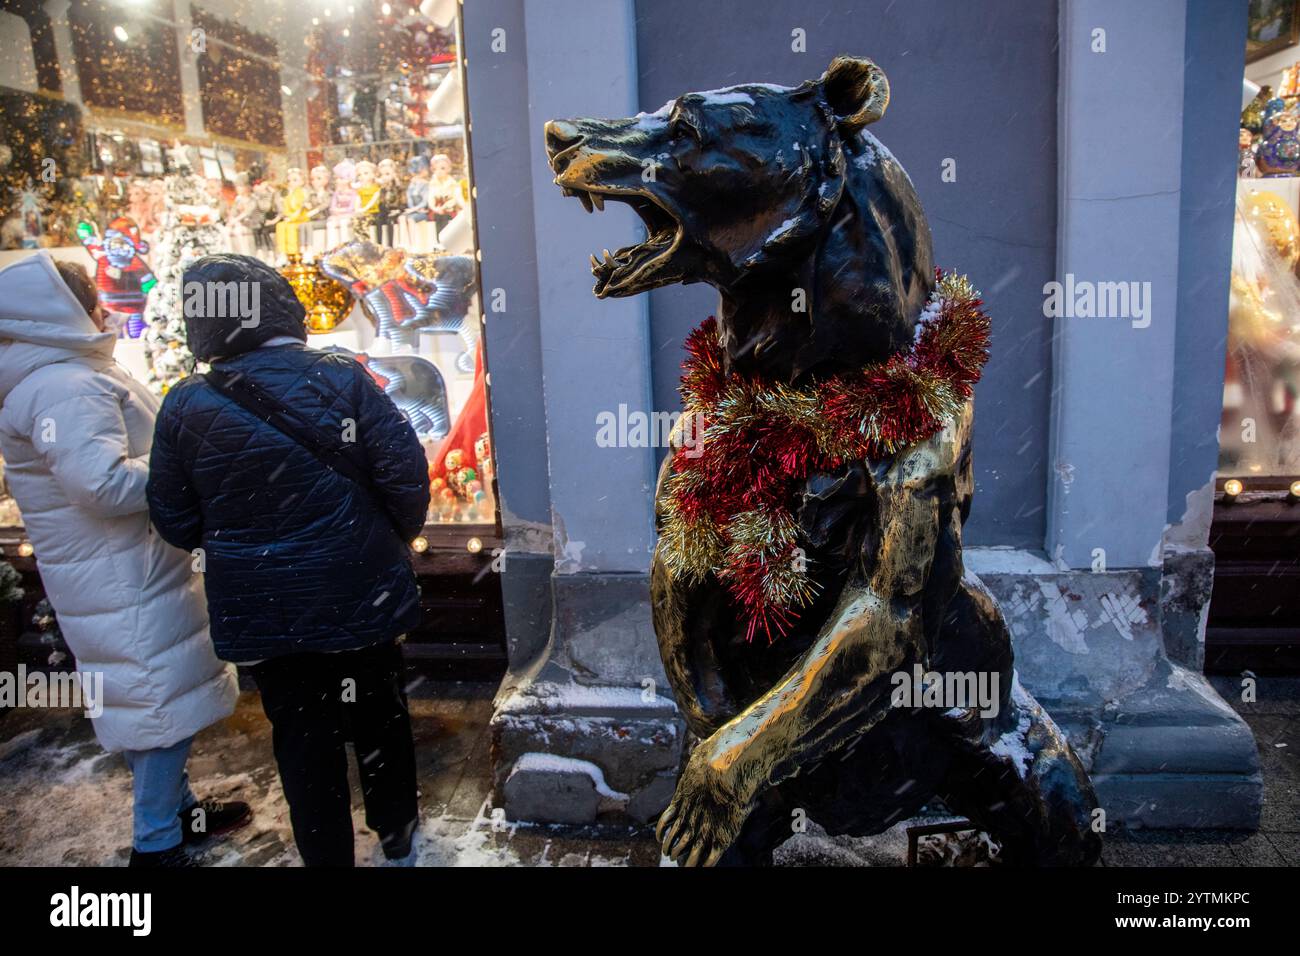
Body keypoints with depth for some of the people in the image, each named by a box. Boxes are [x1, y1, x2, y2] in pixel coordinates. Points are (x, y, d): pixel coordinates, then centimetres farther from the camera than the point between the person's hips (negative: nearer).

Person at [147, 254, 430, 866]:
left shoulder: (187, 405, -9)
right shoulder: (343, 379, -12)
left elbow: (175, 522, -3)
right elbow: (406, 477, -14)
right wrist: (396, 537, 6)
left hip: (265, 609, 0)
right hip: (361, 597, 1)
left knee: (302, 735, 16)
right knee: (379, 714, 20)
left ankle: (327, 854, 31)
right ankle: (397, 835, 39)